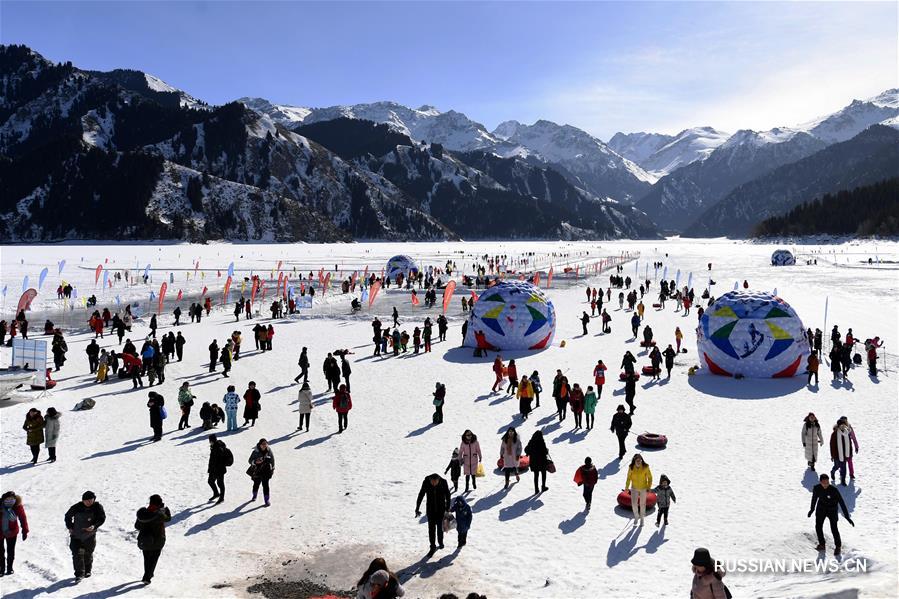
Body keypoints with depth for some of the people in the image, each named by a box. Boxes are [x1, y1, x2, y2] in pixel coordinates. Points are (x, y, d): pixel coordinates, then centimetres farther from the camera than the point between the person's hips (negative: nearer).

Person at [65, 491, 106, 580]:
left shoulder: (98, 507, -12)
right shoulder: (77, 507, -11)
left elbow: (102, 518, -8)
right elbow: (68, 516, 6)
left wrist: (94, 526, -25)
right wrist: (69, 527, -4)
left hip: (90, 536, 1)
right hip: (76, 536, -1)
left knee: (88, 554, 14)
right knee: (77, 554, -13)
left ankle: (87, 571, 36)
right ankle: (79, 574, -6)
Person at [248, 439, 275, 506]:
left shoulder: (269, 451, -8)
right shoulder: (256, 452, -14)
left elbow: (272, 460, 6)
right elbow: (250, 461, -9)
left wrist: (273, 469, 11)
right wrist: (255, 462, -29)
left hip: (266, 471, 0)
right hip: (257, 471, 0)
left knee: (265, 485, -8)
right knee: (256, 484, 19)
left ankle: (267, 501, 0)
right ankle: (254, 496, 47)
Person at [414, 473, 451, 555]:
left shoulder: (443, 482, -19)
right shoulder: (426, 482, -19)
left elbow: (447, 496, -4)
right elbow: (421, 495, -9)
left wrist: (447, 508, 3)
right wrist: (417, 509, -6)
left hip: (441, 509, 0)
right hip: (430, 509, 0)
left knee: (440, 527, 12)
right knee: (431, 528, 0)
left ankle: (440, 542, 36)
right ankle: (432, 547, 10)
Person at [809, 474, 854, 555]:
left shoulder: (833, 490, -28)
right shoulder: (817, 488, -18)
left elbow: (841, 502, -24)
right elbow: (814, 498, 1)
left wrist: (847, 517, -24)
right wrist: (812, 509, 14)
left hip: (832, 509, -3)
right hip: (821, 508, 3)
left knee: (834, 528, -9)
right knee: (818, 527, 4)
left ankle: (838, 546, 14)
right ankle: (821, 544, 25)